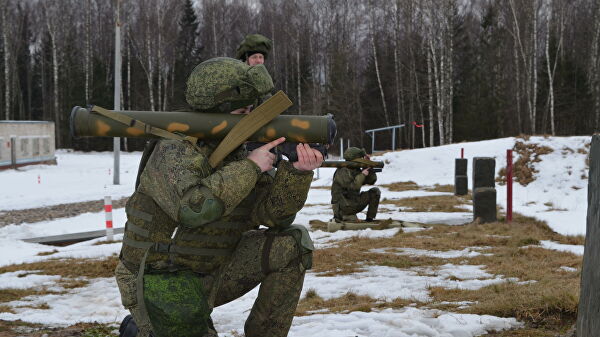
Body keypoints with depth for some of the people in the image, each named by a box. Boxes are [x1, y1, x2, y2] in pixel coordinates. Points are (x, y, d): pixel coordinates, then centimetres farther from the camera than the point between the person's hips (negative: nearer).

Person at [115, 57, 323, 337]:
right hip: (160, 284, -6)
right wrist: (251, 167, -29)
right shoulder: (175, 152, -21)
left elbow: (273, 213, -5)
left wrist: (298, 171, -23)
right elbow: (194, 207, -40)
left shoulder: (236, 154, 1)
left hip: (211, 276, 6)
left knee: (291, 244, -8)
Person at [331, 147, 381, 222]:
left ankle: (370, 218, 1)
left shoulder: (357, 171, 10)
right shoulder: (343, 172, -15)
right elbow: (352, 186, -26)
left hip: (353, 203, 8)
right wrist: (362, 175, -19)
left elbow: (372, 180, 8)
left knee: (375, 192, -2)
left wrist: (368, 166, -3)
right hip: (341, 206, -8)